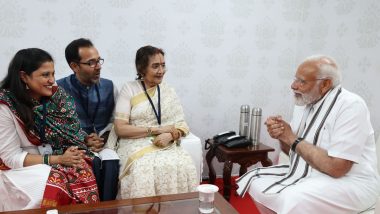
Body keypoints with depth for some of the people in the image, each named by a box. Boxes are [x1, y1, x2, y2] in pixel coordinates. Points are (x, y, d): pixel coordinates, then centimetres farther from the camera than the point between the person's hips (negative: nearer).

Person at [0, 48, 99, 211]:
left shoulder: (57, 94, -3)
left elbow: (72, 133, 1)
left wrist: (73, 150, -20)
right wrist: (57, 159, -21)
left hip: (61, 157, 4)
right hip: (22, 167, -3)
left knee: (85, 176, -25)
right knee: (55, 186, -30)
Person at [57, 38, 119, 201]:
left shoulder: (109, 86, 7)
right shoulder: (59, 88, -2)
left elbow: (115, 120, 10)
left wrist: (102, 138, -8)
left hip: (104, 144, 2)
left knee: (111, 162, -29)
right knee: (93, 163, -31)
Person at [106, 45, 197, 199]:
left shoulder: (168, 91, 11)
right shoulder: (129, 89, 1)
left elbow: (182, 125, 7)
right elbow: (120, 129, -8)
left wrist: (170, 135, -16)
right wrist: (157, 130, -13)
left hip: (166, 145, 3)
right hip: (136, 145, -2)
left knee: (184, 167, -28)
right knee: (143, 171, -34)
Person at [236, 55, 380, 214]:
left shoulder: (351, 106, -20)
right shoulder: (304, 103, 4)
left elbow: (336, 168, -27)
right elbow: (292, 150, 12)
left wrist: (293, 139, -19)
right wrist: (282, 136, -11)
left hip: (347, 183, -8)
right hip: (307, 175, 8)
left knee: (293, 200, -32)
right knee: (256, 182, 2)